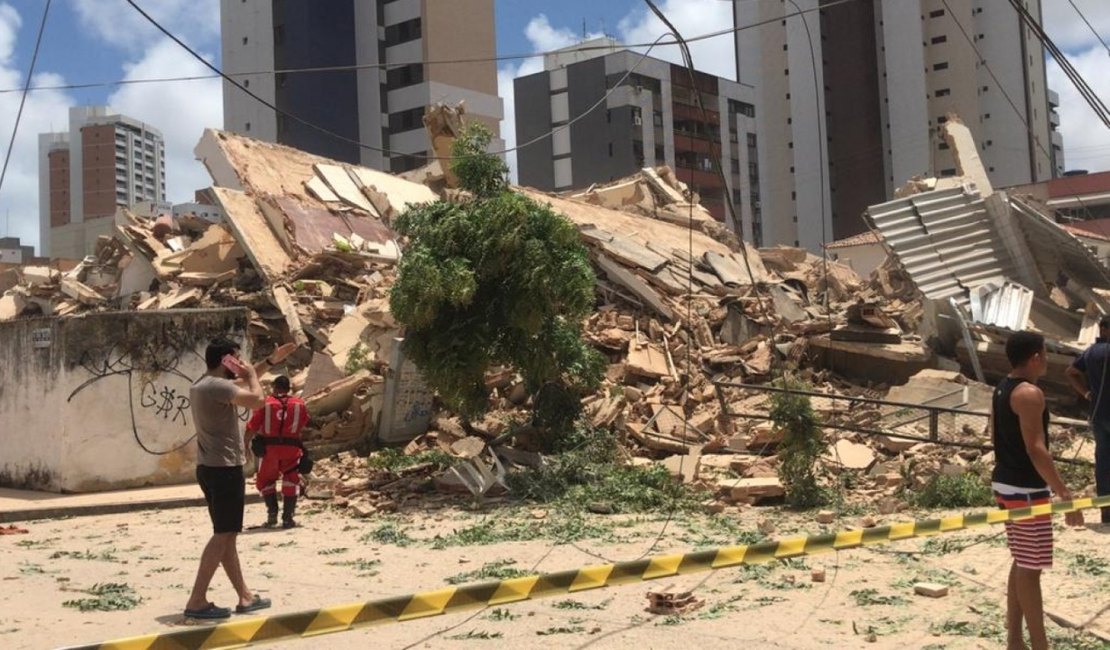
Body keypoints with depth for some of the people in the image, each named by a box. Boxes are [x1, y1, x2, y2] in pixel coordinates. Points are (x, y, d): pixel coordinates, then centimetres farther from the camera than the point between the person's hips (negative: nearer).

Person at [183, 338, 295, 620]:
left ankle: (245, 596, 21)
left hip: (210, 468, 11)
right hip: (224, 468, -11)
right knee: (223, 535, -7)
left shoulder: (202, 384, 14)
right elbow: (257, 399, -26)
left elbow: (240, 383, 30)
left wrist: (270, 361, 28)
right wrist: (251, 373, -7)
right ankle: (197, 601, -8)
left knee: (227, 534, 13)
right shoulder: (216, 386, -18)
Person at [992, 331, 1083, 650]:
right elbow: (1036, 449, -24)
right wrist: (1065, 495, -23)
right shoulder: (1030, 393, -18)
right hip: (1027, 490, -10)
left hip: (1005, 484, 10)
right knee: (1030, 569, -4)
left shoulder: (1001, 389, 12)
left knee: (1021, 564, 16)